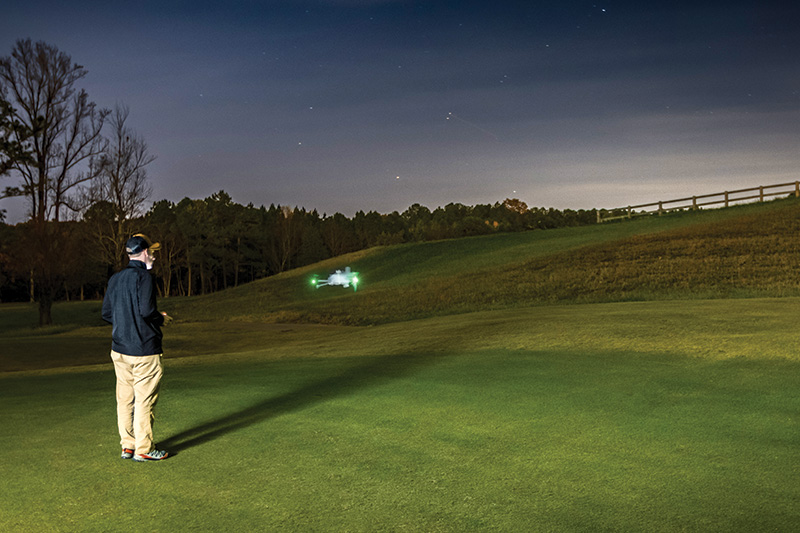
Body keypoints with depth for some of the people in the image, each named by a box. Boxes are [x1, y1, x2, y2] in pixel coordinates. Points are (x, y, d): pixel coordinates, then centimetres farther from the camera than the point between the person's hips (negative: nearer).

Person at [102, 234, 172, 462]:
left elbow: (106, 313, 12)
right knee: (144, 401, 0)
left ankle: (127, 446, 21)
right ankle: (143, 449, 6)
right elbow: (147, 310, -22)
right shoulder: (143, 276, -13)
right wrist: (162, 319, -4)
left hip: (119, 348, 8)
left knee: (125, 399, 13)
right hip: (144, 350, -8)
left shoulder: (115, 279, 10)